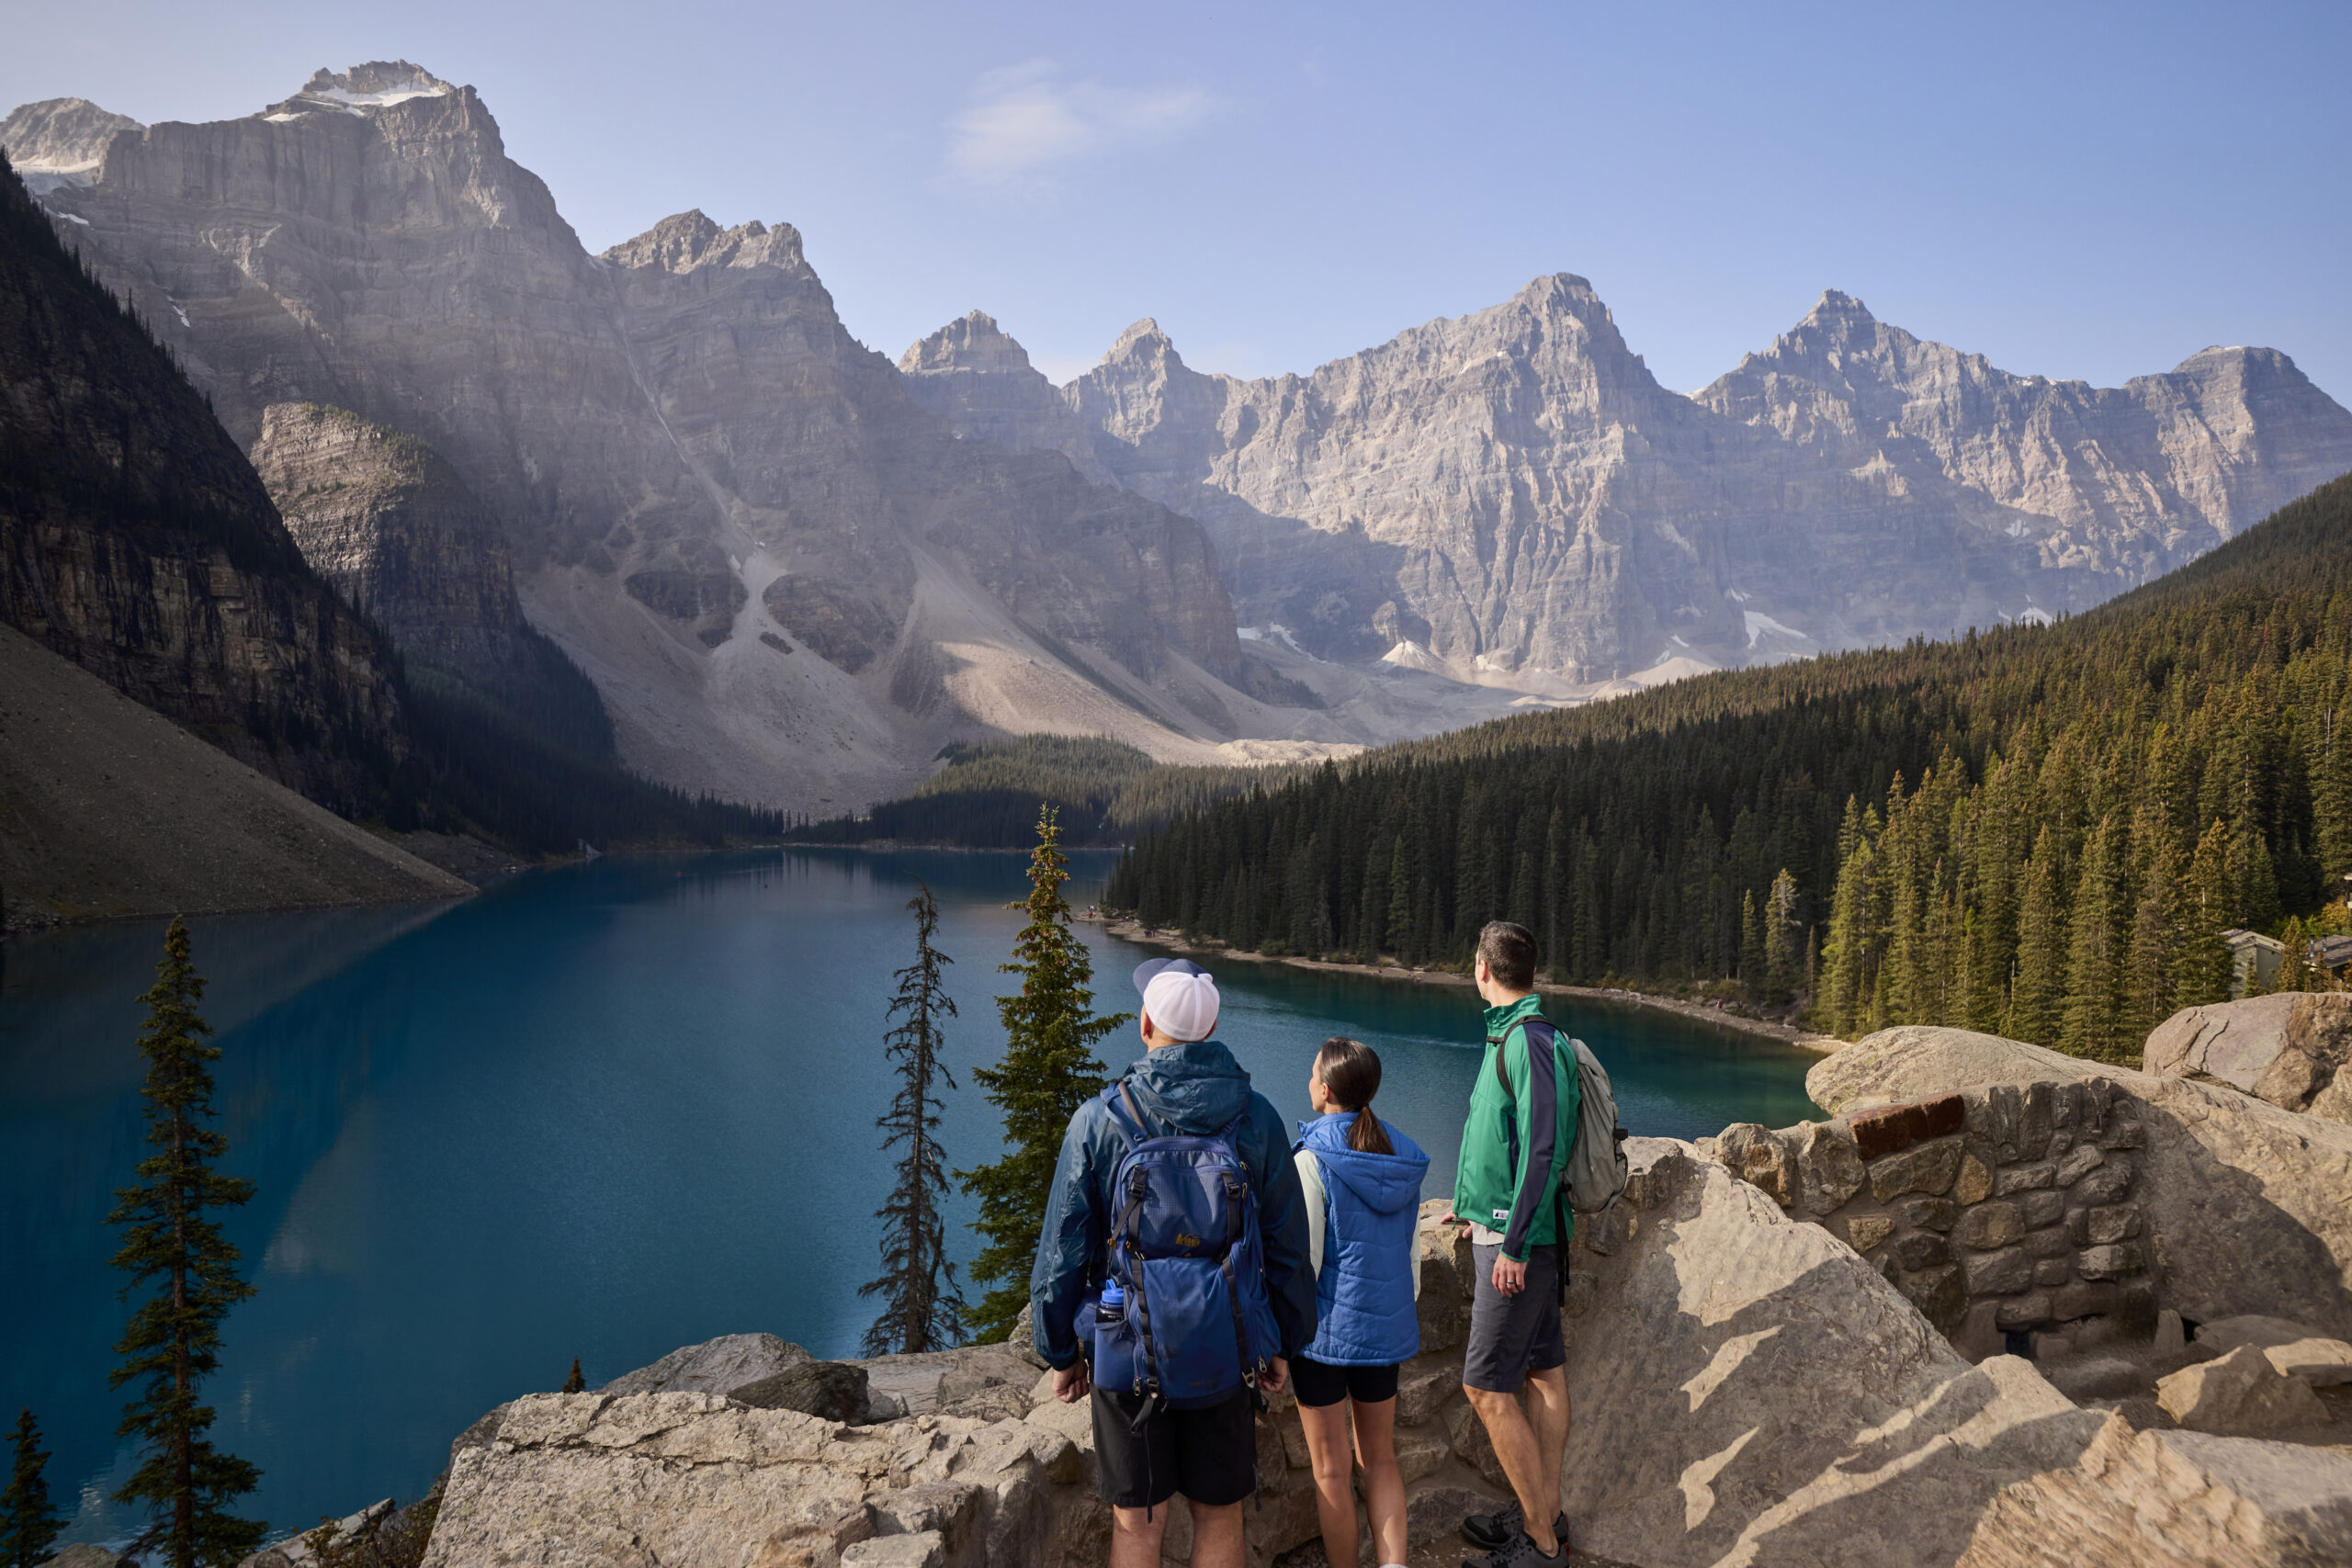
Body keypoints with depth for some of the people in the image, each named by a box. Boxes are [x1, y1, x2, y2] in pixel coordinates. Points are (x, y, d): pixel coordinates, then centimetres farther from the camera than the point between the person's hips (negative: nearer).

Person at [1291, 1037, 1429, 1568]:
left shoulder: (1313, 1160, -17)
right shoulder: (1403, 1158, 1)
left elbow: (1302, 1260, -17)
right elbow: (1408, 1253, 8)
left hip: (1326, 1326, -6)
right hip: (1386, 1325, 6)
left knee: (1331, 1470, 8)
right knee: (1381, 1458, 18)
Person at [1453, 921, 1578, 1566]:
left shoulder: (1528, 1041, -20)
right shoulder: (1511, 1035, 11)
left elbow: (1542, 1148, -24)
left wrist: (1515, 1244, -22)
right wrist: (1488, 1214, 24)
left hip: (1516, 1240, -10)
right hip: (1510, 1229, 10)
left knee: (1486, 1387, -6)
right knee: (1543, 1373, 14)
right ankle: (1544, 1515, 24)